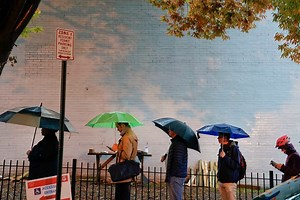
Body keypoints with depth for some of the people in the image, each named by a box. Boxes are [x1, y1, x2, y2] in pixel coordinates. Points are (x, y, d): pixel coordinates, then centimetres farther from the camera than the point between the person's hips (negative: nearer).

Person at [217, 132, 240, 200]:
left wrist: (225, 157, -21)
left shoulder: (233, 148, -9)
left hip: (230, 181, -7)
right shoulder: (221, 149, 12)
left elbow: (236, 165, -15)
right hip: (221, 181, 7)